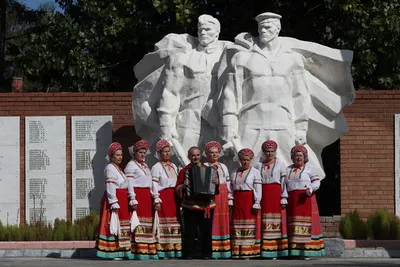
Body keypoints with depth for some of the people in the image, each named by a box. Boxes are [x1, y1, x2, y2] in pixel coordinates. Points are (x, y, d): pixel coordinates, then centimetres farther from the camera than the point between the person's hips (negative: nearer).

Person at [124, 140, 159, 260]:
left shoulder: (145, 166, 21)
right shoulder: (131, 165, -4)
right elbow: (129, 184, -12)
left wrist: (156, 198, 14)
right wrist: (133, 200, -19)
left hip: (147, 197, 8)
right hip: (137, 196, -8)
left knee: (148, 224, 9)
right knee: (139, 223, -10)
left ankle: (150, 251, 13)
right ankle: (140, 252, -11)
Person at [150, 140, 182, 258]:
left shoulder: (174, 166, 17)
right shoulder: (156, 167, -2)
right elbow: (154, 185, -8)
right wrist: (157, 200, -15)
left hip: (174, 197, 6)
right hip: (163, 197, -6)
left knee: (175, 224, 3)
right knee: (163, 223, -9)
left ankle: (174, 249, 5)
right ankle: (162, 250, -9)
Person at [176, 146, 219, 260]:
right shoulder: (184, 171, 7)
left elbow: (215, 189, 15)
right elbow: (178, 189, 5)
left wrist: (216, 183, -7)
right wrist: (184, 186, -16)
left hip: (207, 206, 2)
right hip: (190, 207, -2)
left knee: (206, 232, 3)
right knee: (190, 233, -2)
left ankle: (206, 254, 11)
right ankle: (189, 254, 5)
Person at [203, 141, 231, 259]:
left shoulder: (223, 167, 20)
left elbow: (228, 182, 20)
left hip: (222, 196, 5)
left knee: (223, 221, 2)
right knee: (210, 222, -9)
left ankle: (222, 249, 4)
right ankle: (210, 249, -11)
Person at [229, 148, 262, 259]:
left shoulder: (255, 172, 1)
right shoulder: (235, 173, 16)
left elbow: (258, 189, -6)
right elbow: (231, 189, 15)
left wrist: (257, 203, -14)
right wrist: (230, 201, 3)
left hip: (249, 201, -4)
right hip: (237, 202, 4)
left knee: (250, 226, -6)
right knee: (237, 225, 1)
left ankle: (248, 251, -7)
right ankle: (237, 252, 2)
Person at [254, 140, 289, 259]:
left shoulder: (280, 164, 6)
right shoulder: (258, 166, 14)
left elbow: (284, 182, 0)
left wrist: (284, 198, -8)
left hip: (276, 194, -2)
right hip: (263, 195, 2)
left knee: (276, 221, -6)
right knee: (264, 222, -3)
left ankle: (275, 250, -6)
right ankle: (264, 250, -3)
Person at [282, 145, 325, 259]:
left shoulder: (310, 168, 4)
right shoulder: (288, 169, 15)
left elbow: (316, 182, -2)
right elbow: (284, 185, 10)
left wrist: (310, 188, -22)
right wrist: (284, 198, -2)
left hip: (305, 199, -4)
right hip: (291, 201, 4)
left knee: (306, 223, -7)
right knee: (293, 226, 0)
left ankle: (306, 252, -8)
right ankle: (294, 251, 0)